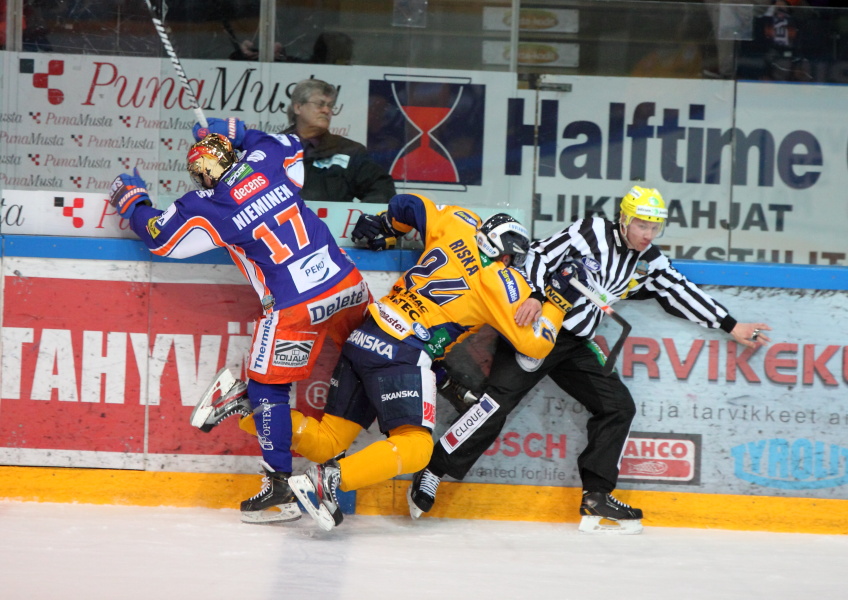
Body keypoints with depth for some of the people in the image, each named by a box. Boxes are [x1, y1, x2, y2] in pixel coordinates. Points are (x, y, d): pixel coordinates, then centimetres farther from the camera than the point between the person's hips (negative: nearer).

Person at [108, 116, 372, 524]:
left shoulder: (210, 209, -5)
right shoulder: (266, 161, 6)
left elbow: (160, 238, 9)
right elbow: (296, 148, 30)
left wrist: (131, 200, 26)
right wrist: (240, 134, 33)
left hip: (296, 307, -4)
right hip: (348, 285, 4)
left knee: (268, 387, 7)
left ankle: (280, 489, 9)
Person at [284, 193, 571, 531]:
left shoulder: (460, 225, 12)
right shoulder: (504, 284, -3)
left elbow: (409, 206, 23)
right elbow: (535, 344, -2)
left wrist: (386, 228, 43)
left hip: (363, 338, 8)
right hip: (401, 355, -8)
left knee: (326, 442, 10)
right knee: (413, 448, -12)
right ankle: (329, 480, -27)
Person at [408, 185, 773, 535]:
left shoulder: (649, 263, 10)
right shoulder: (592, 232, -8)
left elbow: (682, 294, 13)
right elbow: (540, 254, -13)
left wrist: (731, 327, 11)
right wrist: (535, 296, -29)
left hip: (575, 345, 7)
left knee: (619, 406, 0)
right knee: (499, 400, -19)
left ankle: (596, 498, 3)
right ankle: (432, 473, -14)